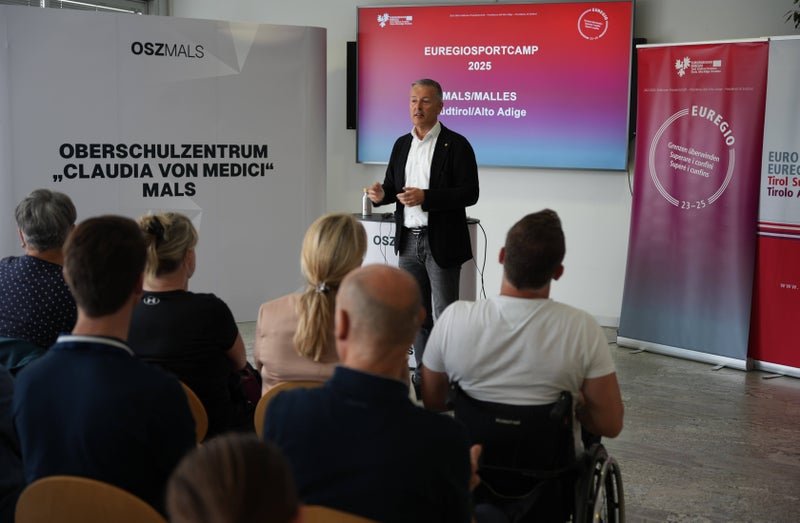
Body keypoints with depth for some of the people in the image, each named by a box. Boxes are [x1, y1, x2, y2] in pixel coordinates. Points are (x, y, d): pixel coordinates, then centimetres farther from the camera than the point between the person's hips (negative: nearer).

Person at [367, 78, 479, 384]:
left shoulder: (456, 145, -7)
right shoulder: (401, 144, 13)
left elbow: (470, 193, -13)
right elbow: (393, 187, 18)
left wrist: (425, 197, -22)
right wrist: (381, 195, -6)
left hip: (442, 243, -6)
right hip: (409, 241, 6)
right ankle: (423, 376, 22)